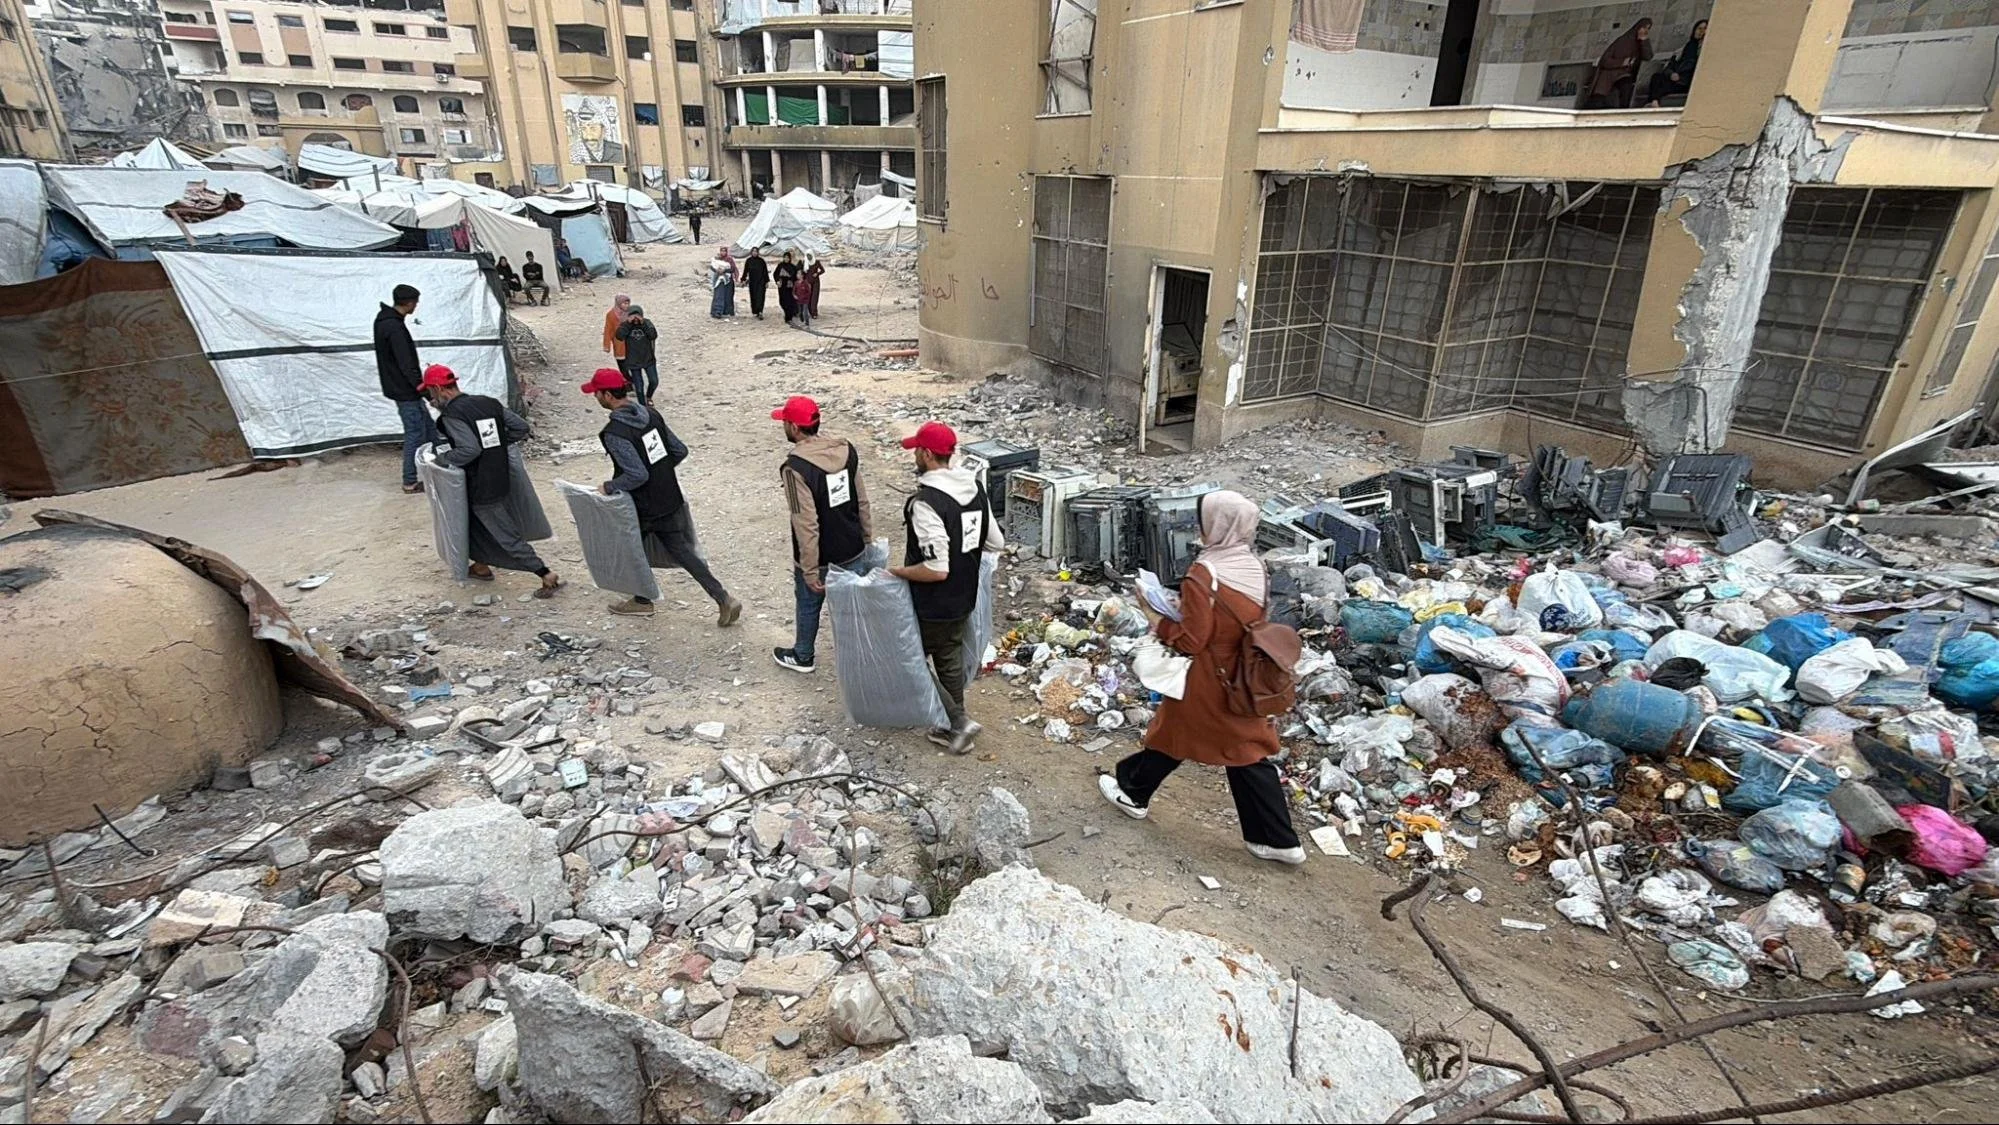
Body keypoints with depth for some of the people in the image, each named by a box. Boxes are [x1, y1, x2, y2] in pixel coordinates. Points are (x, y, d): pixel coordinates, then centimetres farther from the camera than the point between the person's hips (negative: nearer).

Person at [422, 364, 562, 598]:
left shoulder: (452, 415, -17)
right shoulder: (489, 403, 5)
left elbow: (470, 449, -28)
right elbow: (521, 426, 4)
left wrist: (442, 458, -14)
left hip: (480, 487, -8)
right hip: (500, 479, 8)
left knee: (507, 536, -1)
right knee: (475, 523, 28)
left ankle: (546, 575, -2)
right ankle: (481, 565, 40)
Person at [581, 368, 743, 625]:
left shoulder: (614, 433, -23)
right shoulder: (650, 413, 0)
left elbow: (637, 475, -28)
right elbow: (680, 451, 5)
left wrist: (610, 487, -13)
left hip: (643, 508, -7)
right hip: (671, 500, 7)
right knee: (680, 550, 15)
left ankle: (642, 602, 39)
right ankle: (724, 600, 9)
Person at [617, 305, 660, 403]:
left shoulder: (647, 323, -5)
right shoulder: (625, 325, -7)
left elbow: (654, 336, -19)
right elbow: (619, 336, -25)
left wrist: (643, 323, -25)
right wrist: (628, 323, -27)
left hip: (648, 359, 1)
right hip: (633, 362, -1)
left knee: (654, 381, 0)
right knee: (639, 386, 3)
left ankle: (648, 396, 32)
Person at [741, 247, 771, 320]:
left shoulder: (761, 261, 1)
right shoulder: (748, 261, 5)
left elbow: (765, 272, 3)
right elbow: (745, 271, 7)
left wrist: (767, 281, -1)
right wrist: (744, 280, 0)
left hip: (761, 282, -2)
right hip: (752, 282, 2)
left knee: (760, 296, -13)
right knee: (753, 297, 5)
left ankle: (760, 312, -23)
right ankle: (755, 312, 13)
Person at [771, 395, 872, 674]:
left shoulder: (795, 468, -25)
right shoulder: (846, 449, -5)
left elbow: (806, 525, -24)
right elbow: (862, 501, 3)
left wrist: (810, 570, -17)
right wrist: (868, 537, 14)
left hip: (820, 557, -5)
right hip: (852, 551, 5)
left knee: (807, 605, 20)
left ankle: (803, 656, 42)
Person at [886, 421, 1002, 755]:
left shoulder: (926, 503, -28)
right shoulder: (974, 487, -2)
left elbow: (936, 570, -30)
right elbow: (996, 543, 7)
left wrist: (898, 571, -15)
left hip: (931, 605, -8)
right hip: (964, 598, 8)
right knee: (951, 659, 22)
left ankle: (959, 720, 11)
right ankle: (953, 730, 35)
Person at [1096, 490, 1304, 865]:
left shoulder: (1204, 573, -23)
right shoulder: (1254, 568, 1)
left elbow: (1191, 640, -22)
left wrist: (1155, 618, -9)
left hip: (1206, 682, -6)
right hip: (1242, 680, 6)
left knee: (1173, 734, 14)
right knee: (1248, 753, 13)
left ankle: (1134, 793, 37)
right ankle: (1278, 839, 17)